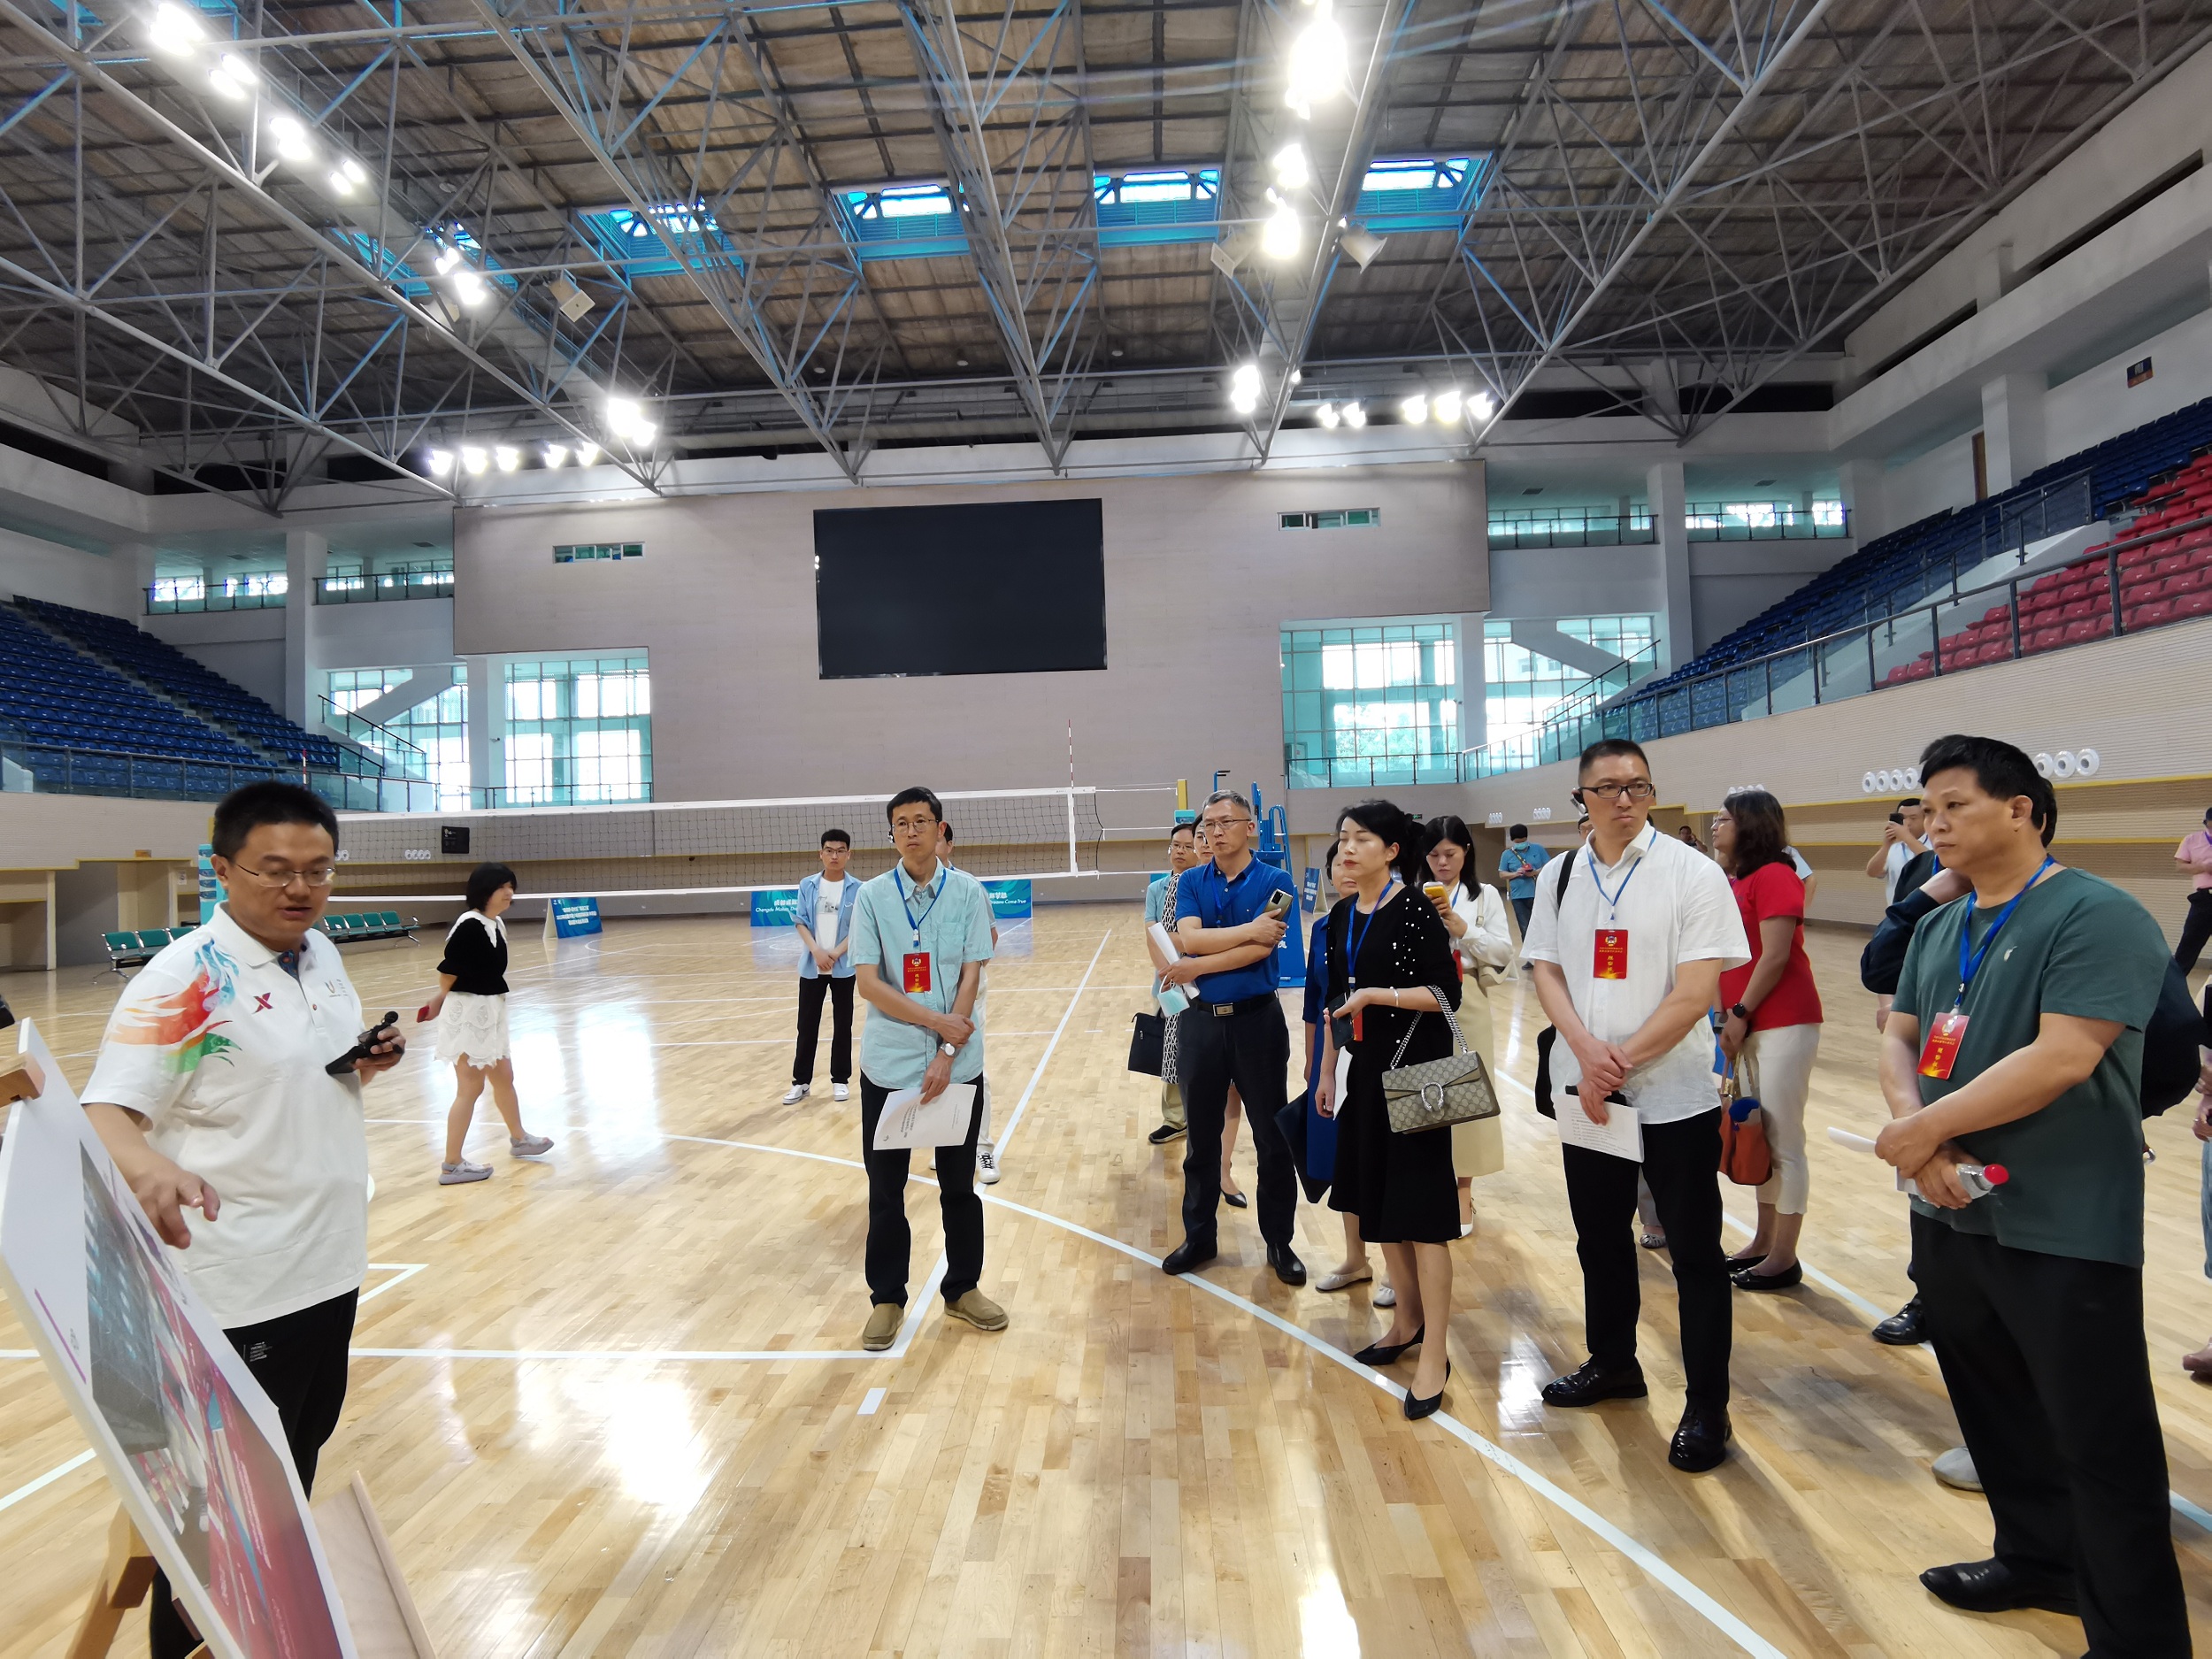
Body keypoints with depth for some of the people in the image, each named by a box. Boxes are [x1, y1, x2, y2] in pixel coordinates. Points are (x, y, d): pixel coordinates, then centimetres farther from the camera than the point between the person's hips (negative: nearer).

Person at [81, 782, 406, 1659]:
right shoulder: (183, 980, -18)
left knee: (303, 1452, 24)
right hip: (239, 1293, -8)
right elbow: (108, 1113, -22)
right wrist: (149, 1167, -44)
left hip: (331, 1268, 8)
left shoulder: (322, 954, 5)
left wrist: (369, 1060, -2)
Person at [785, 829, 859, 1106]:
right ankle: (801, 1081, 14)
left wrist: (836, 953, -17)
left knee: (842, 1025, 7)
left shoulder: (857, 890, -3)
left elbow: (858, 929, -5)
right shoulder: (807, 886, 2)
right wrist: (816, 951, -16)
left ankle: (840, 1080, 18)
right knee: (807, 1025, 6)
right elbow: (801, 922, -1)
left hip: (844, 966, -1)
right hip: (811, 966, 1)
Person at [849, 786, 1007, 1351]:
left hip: (957, 1065, 0)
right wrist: (936, 1021, -15)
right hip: (887, 1065, 0)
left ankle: (963, 1289, 30)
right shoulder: (873, 896, -2)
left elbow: (971, 977, -4)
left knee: (959, 1186, 12)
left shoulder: (968, 892, -1)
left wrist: (946, 1056, -13)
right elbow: (867, 983, -7)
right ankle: (887, 1299, 25)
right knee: (885, 1189, 8)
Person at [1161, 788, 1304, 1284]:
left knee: (1272, 1139, 7)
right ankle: (1199, 1237, 29)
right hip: (1201, 1021, 3)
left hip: (1257, 1020, -3)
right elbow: (1189, 937, -13)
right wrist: (1249, 929, -19)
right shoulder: (1191, 882, 4)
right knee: (1201, 1138, 13)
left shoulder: (1276, 883, -6)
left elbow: (1261, 950, -18)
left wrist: (1197, 967, -14)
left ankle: (1279, 1241, 24)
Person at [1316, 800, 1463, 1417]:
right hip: (1364, 1070, 8)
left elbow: (1447, 994, -15)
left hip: (1414, 1068, -7)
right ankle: (1408, 1319, 33)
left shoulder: (1414, 909, -12)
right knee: (1378, 1202, 16)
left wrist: (1376, 995, -21)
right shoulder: (1342, 918, 8)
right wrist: (1326, 1070, 15)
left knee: (1419, 1208, -3)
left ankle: (1435, 1356, 7)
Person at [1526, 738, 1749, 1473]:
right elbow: (1547, 970, 5)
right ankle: (1612, 1362, 39)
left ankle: (1707, 1407, 20)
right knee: (1600, 1236, 18)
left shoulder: (1694, 875, -10)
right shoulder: (1561, 879, 5)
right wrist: (1585, 1047, -13)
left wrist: (1621, 1063, -16)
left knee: (1694, 1252, 5)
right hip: (1585, 1090, 5)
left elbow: (1695, 992, -15)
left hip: (1674, 1096, -5)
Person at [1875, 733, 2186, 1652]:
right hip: (1950, 1214, 8)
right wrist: (1917, 1134, -13)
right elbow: (1899, 1037, 7)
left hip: (2062, 1232, -7)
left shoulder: (2096, 916, -16)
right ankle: (2038, 1558, 41)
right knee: (1995, 1412, 21)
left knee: (2100, 1442, 4)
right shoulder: (1939, 928, 9)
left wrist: (1923, 1126, -17)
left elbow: (2061, 1060, -24)